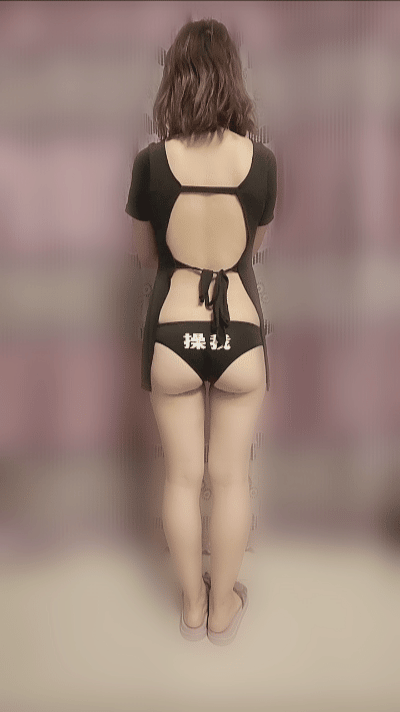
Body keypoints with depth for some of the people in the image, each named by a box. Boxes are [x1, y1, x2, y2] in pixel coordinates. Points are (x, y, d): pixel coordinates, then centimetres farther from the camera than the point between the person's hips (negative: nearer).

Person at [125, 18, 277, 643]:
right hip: (241, 336, 1)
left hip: (172, 338, 0)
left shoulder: (152, 161, -7)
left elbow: (146, 255, 5)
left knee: (182, 477, 16)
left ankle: (192, 604, 35)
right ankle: (223, 605, 34)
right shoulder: (262, 159, -5)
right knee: (231, 478, 15)